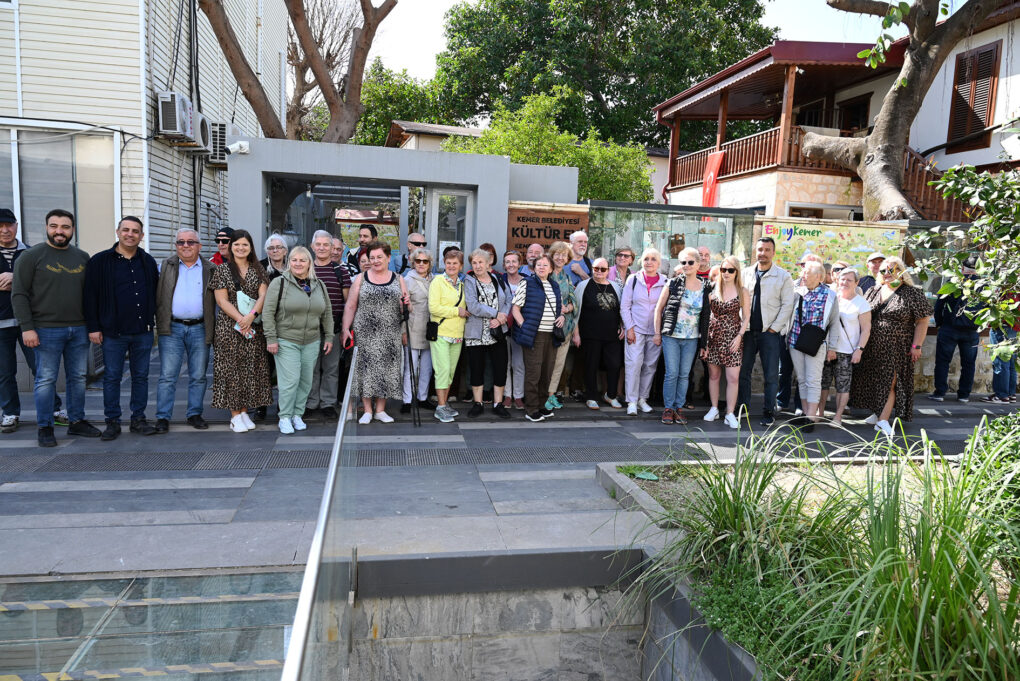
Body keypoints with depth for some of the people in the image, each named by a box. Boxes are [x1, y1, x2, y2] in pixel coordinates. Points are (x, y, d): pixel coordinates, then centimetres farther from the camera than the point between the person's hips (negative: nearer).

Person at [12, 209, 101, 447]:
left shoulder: (83, 257, 11)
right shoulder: (32, 256, -2)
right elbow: (19, 294, -5)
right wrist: (27, 327, -12)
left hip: (79, 329, 4)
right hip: (47, 329, -4)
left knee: (78, 378, 10)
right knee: (46, 380, 0)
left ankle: (77, 421, 21)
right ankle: (45, 428, 8)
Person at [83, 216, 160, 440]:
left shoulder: (148, 262, 10)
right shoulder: (100, 261, 0)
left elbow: (156, 293, 15)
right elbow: (90, 296, -1)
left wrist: (153, 322, 10)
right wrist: (93, 327, -5)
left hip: (143, 331, 3)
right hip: (112, 332, -3)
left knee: (141, 376, 8)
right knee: (112, 377, 4)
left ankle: (138, 419, 18)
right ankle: (112, 422, 13)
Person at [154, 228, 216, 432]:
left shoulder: (210, 269, 8)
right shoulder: (167, 266, 9)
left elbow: (217, 300, 8)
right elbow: (158, 296, 8)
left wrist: (213, 330, 1)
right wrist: (160, 324, -1)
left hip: (199, 329, 1)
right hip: (172, 328, 0)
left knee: (198, 376, 7)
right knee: (167, 376, -1)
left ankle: (194, 414, 18)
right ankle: (162, 417, 5)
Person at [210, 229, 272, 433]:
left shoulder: (258, 270, 9)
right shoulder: (222, 269, 2)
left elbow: (263, 295, -1)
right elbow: (222, 300, -5)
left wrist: (251, 315, -17)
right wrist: (241, 319, -15)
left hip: (254, 327, 3)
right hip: (229, 327, -3)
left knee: (251, 369, 4)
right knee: (231, 370, -2)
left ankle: (244, 411, 14)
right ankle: (235, 416, 5)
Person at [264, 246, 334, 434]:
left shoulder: (318, 285, 10)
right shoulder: (279, 283, -3)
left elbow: (327, 313, 15)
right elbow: (268, 313, -6)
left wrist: (329, 337, 11)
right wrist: (271, 339, -10)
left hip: (312, 342, 4)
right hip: (286, 342, -4)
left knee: (306, 381, 7)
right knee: (290, 380, -9)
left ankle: (298, 415, 21)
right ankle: (285, 418, 5)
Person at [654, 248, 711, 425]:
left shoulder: (705, 289, 4)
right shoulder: (673, 284, -1)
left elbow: (707, 315, 9)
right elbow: (659, 309, 4)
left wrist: (704, 341, 5)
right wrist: (657, 333, 1)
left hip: (692, 339, 2)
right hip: (671, 336, -2)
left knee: (684, 374, 7)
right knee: (672, 373, -3)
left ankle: (679, 407, 18)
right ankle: (668, 408, 9)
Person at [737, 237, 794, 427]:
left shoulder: (783, 276, 0)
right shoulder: (746, 273, 10)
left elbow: (787, 305, -3)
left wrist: (774, 328, -8)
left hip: (770, 332, -3)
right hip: (747, 331, 3)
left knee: (771, 375, 0)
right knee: (743, 371, 7)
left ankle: (768, 412, 9)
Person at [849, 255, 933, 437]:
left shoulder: (913, 293, -3)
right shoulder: (873, 291, 10)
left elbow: (922, 321, -5)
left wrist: (916, 346, -12)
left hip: (897, 347, -5)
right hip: (872, 347, 5)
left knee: (890, 381, -7)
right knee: (873, 380, 8)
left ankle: (883, 420, -7)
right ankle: (878, 412, 22)